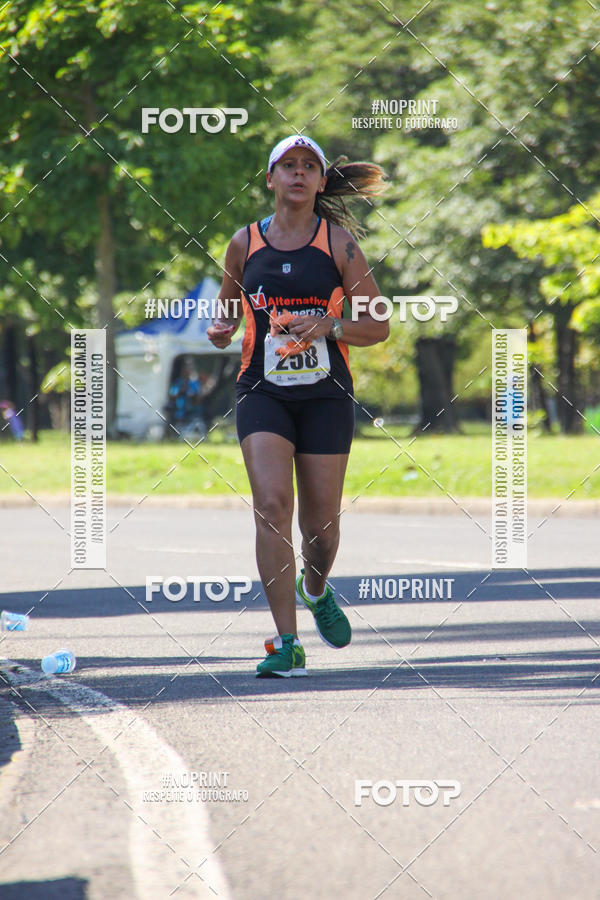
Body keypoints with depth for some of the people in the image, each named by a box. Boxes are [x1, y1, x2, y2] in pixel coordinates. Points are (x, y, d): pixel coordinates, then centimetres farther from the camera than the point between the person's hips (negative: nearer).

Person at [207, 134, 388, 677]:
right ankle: (287, 645, -18)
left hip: (325, 393, 0)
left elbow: (377, 326, 2)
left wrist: (328, 326, -16)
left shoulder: (338, 241, 2)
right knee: (271, 505, -18)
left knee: (320, 522, 3)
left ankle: (315, 588, 40)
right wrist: (219, 331, -4)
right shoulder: (246, 243, 7)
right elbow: (228, 314, 19)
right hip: (263, 390, 0)